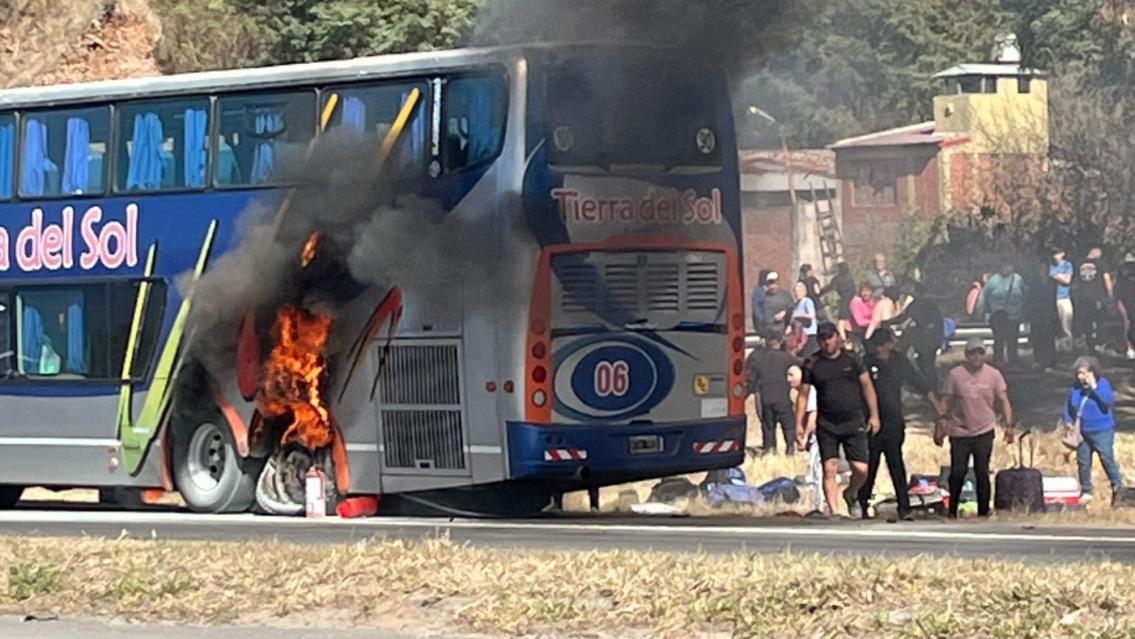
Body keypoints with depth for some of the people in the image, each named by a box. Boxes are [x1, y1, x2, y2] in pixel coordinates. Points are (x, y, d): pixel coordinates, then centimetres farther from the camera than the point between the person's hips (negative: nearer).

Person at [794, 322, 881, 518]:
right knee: (830, 469, -7)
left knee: (861, 469, -6)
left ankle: (851, 494, 25)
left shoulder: (852, 359, 5)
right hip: (826, 426, 0)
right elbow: (803, 395, 7)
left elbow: (867, 386, 11)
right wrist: (799, 424, 2)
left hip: (853, 422, 0)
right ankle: (834, 511, -3)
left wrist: (874, 415, 7)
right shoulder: (812, 365, 4)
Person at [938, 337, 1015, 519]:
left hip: (984, 431, 1)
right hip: (959, 432, -1)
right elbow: (946, 402, 1)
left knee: (982, 472, 1)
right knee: (957, 472, -1)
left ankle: (983, 511, 7)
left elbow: (1004, 401, 3)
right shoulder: (955, 374, -2)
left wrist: (1009, 425, -8)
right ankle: (952, 511, 12)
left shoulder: (993, 374, 2)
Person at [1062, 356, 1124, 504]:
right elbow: (1068, 406, 14)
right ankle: (1086, 492, 23)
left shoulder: (1102, 384, -10)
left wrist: (1094, 387, -28)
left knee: (1107, 459, -9)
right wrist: (1068, 420, -1)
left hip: (1102, 431, -5)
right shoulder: (1076, 388, 2)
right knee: (1083, 462, 10)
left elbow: (1109, 400, -26)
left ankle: (1118, 486, 6)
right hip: (1082, 432, 5)